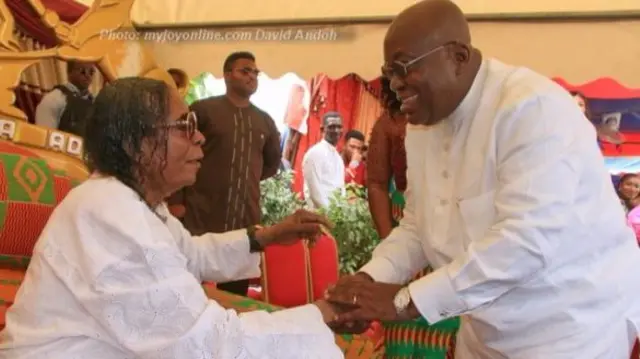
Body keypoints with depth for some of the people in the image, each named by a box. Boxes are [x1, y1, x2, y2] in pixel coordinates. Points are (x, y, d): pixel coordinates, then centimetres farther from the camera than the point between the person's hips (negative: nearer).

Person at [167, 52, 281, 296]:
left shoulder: (264, 121, 12)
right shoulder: (202, 110, -2)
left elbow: (273, 161, 26)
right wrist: (175, 201, -8)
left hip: (245, 221, 4)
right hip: (199, 218, -4)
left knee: (235, 293, 10)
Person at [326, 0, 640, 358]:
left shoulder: (534, 108, -22)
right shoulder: (422, 126, 4)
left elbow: (527, 240, -30)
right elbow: (417, 226, 8)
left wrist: (407, 300, -30)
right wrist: (370, 278, -11)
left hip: (573, 326, -7)